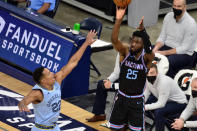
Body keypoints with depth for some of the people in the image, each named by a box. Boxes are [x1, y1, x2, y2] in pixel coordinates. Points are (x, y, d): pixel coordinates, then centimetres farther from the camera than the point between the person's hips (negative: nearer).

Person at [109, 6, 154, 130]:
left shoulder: (146, 58, -14)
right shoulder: (125, 52, -9)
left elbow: (149, 49, -38)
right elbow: (114, 40, -27)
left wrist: (142, 29, -52)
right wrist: (118, 20, -43)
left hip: (137, 100, -2)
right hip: (122, 97, 2)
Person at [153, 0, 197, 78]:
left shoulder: (191, 24, -19)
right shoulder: (169, 16, 1)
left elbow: (184, 48, -20)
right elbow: (162, 37, 6)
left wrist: (164, 53, -26)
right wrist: (155, 48, -15)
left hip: (184, 54, -6)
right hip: (167, 47, 6)